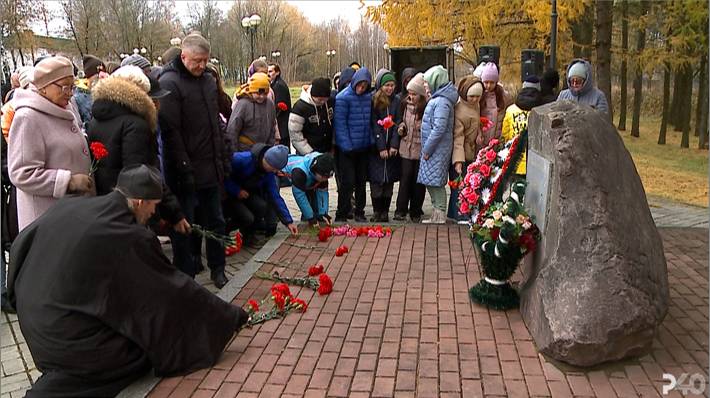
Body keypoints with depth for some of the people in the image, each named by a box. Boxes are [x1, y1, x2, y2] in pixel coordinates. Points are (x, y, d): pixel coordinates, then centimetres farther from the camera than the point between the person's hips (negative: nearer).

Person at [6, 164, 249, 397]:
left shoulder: (68, 206, -2)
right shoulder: (133, 238, -20)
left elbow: (21, 244, 9)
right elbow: (175, 287, -13)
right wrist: (234, 316, -3)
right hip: (66, 334, -8)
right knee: (140, 354, 8)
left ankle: (56, 372, 16)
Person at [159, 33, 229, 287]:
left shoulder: (209, 81, 11)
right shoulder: (169, 83, -12)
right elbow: (170, 131, -17)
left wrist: (221, 159, 13)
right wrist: (184, 169, -20)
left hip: (211, 168, 7)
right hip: (185, 171, -7)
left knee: (216, 221, 16)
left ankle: (217, 269, 30)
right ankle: (186, 275, 18)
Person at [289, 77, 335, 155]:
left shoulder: (331, 101, -4)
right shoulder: (300, 107, -17)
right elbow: (294, 133, -14)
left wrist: (334, 145, 7)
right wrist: (309, 152, -16)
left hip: (327, 152, 4)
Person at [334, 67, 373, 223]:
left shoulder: (368, 96, 6)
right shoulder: (343, 98, -11)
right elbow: (340, 124, -13)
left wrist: (371, 140, 5)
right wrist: (347, 146, -17)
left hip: (364, 147, 5)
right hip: (347, 148, -5)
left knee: (361, 181, 13)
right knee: (348, 182, -4)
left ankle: (359, 213, 25)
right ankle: (341, 215, 8)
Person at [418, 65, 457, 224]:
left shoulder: (442, 101, -16)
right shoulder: (437, 98, 15)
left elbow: (439, 128, -22)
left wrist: (427, 149, -17)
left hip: (437, 149, -9)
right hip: (432, 148, 9)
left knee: (436, 181, -4)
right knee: (431, 181, 13)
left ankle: (440, 214, 4)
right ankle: (437, 214, 21)